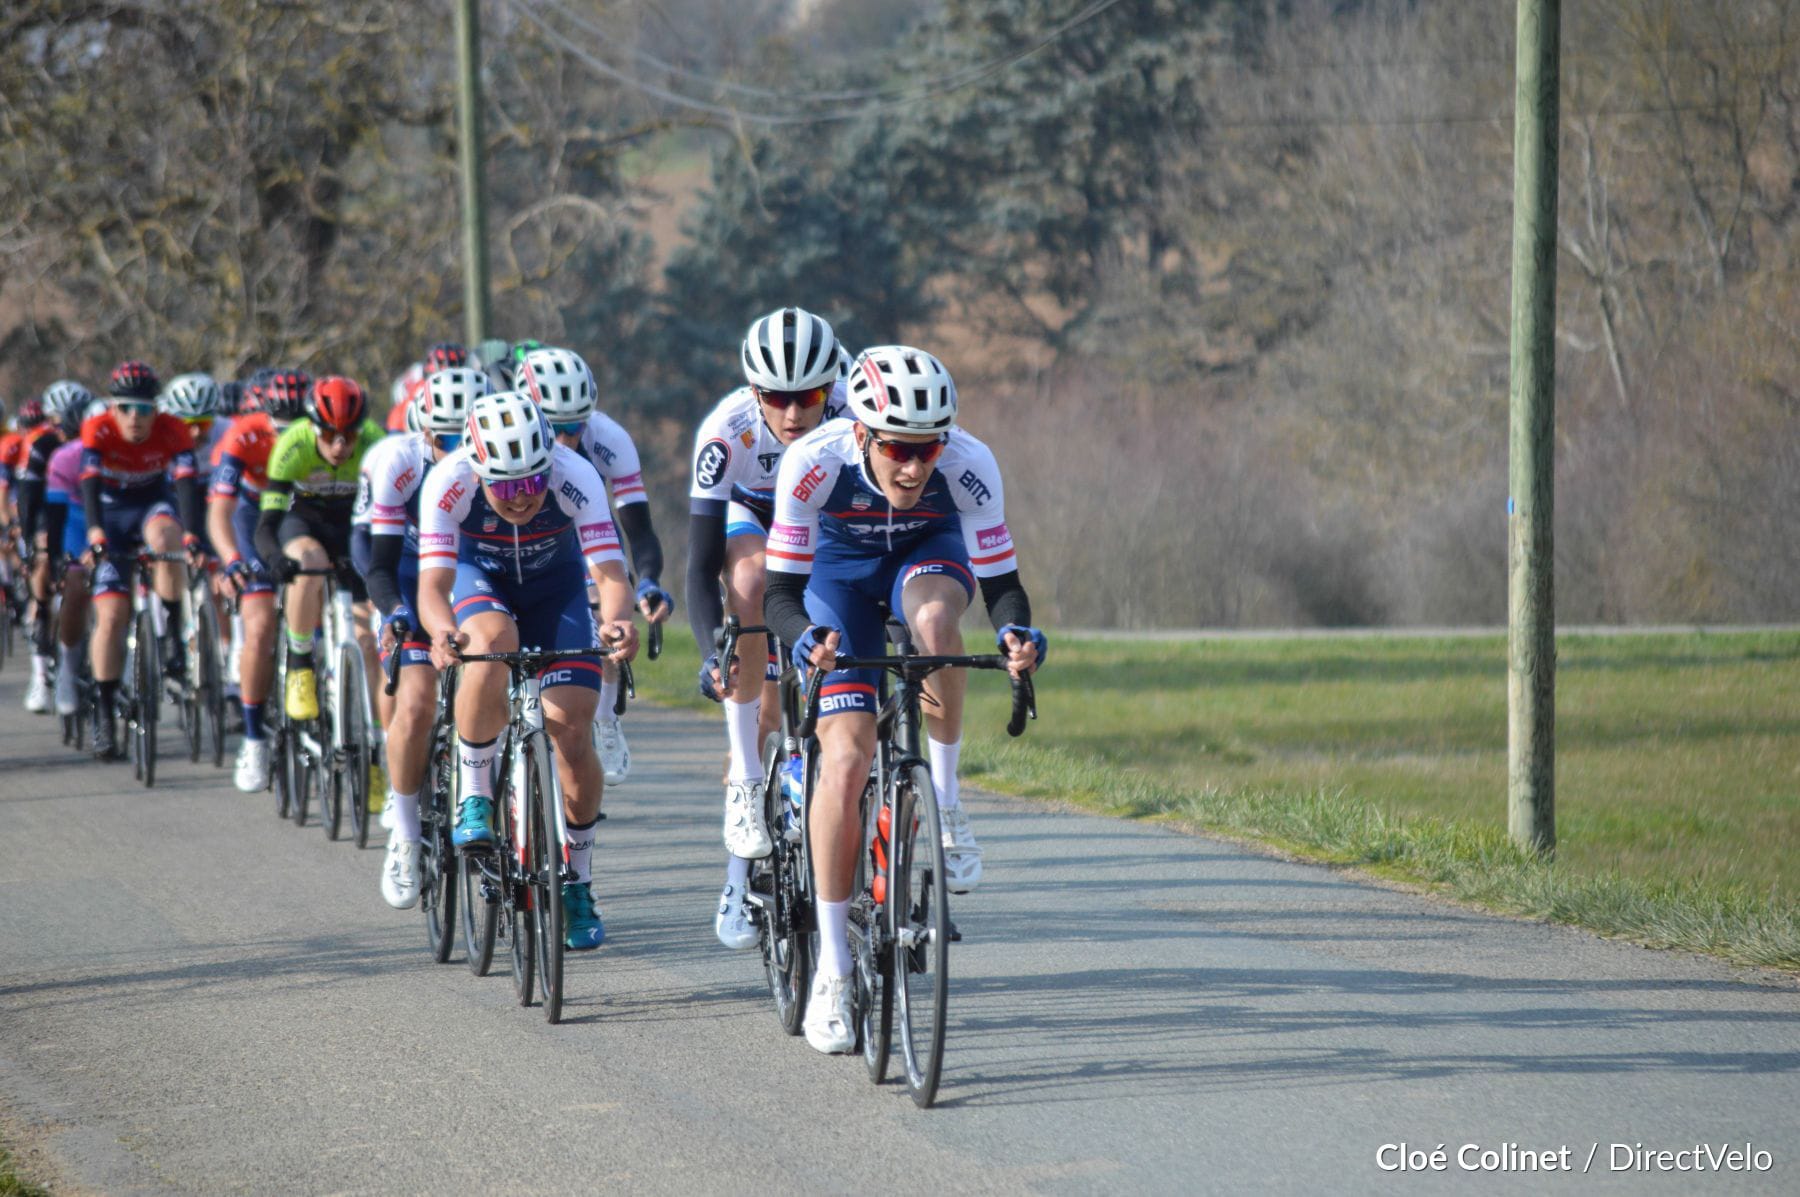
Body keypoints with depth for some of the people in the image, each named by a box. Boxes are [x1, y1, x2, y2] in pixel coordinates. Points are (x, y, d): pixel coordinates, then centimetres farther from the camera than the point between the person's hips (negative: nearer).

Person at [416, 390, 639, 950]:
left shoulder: (574, 477, -34)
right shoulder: (449, 482, -33)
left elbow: (609, 572, -39)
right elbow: (433, 582, -37)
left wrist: (617, 620, -61)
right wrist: (442, 632, -59)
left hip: (556, 584, 1)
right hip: (481, 576, -1)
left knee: (572, 737, -10)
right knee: (493, 643, -37)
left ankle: (577, 885, 10)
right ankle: (473, 795, -16)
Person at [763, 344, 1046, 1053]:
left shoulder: (968, 465, -32)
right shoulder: (814, 463, -34)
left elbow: (1001, 585, -28)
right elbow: (781, 594, -30)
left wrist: (1018, 635, -50)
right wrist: (806, 639, -51)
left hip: (928, 552, 0)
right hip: (841, 566, 0)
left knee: (935, 618, -38)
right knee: (846, 761, -13)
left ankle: (945, 806, -18)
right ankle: (831, 972, -5)